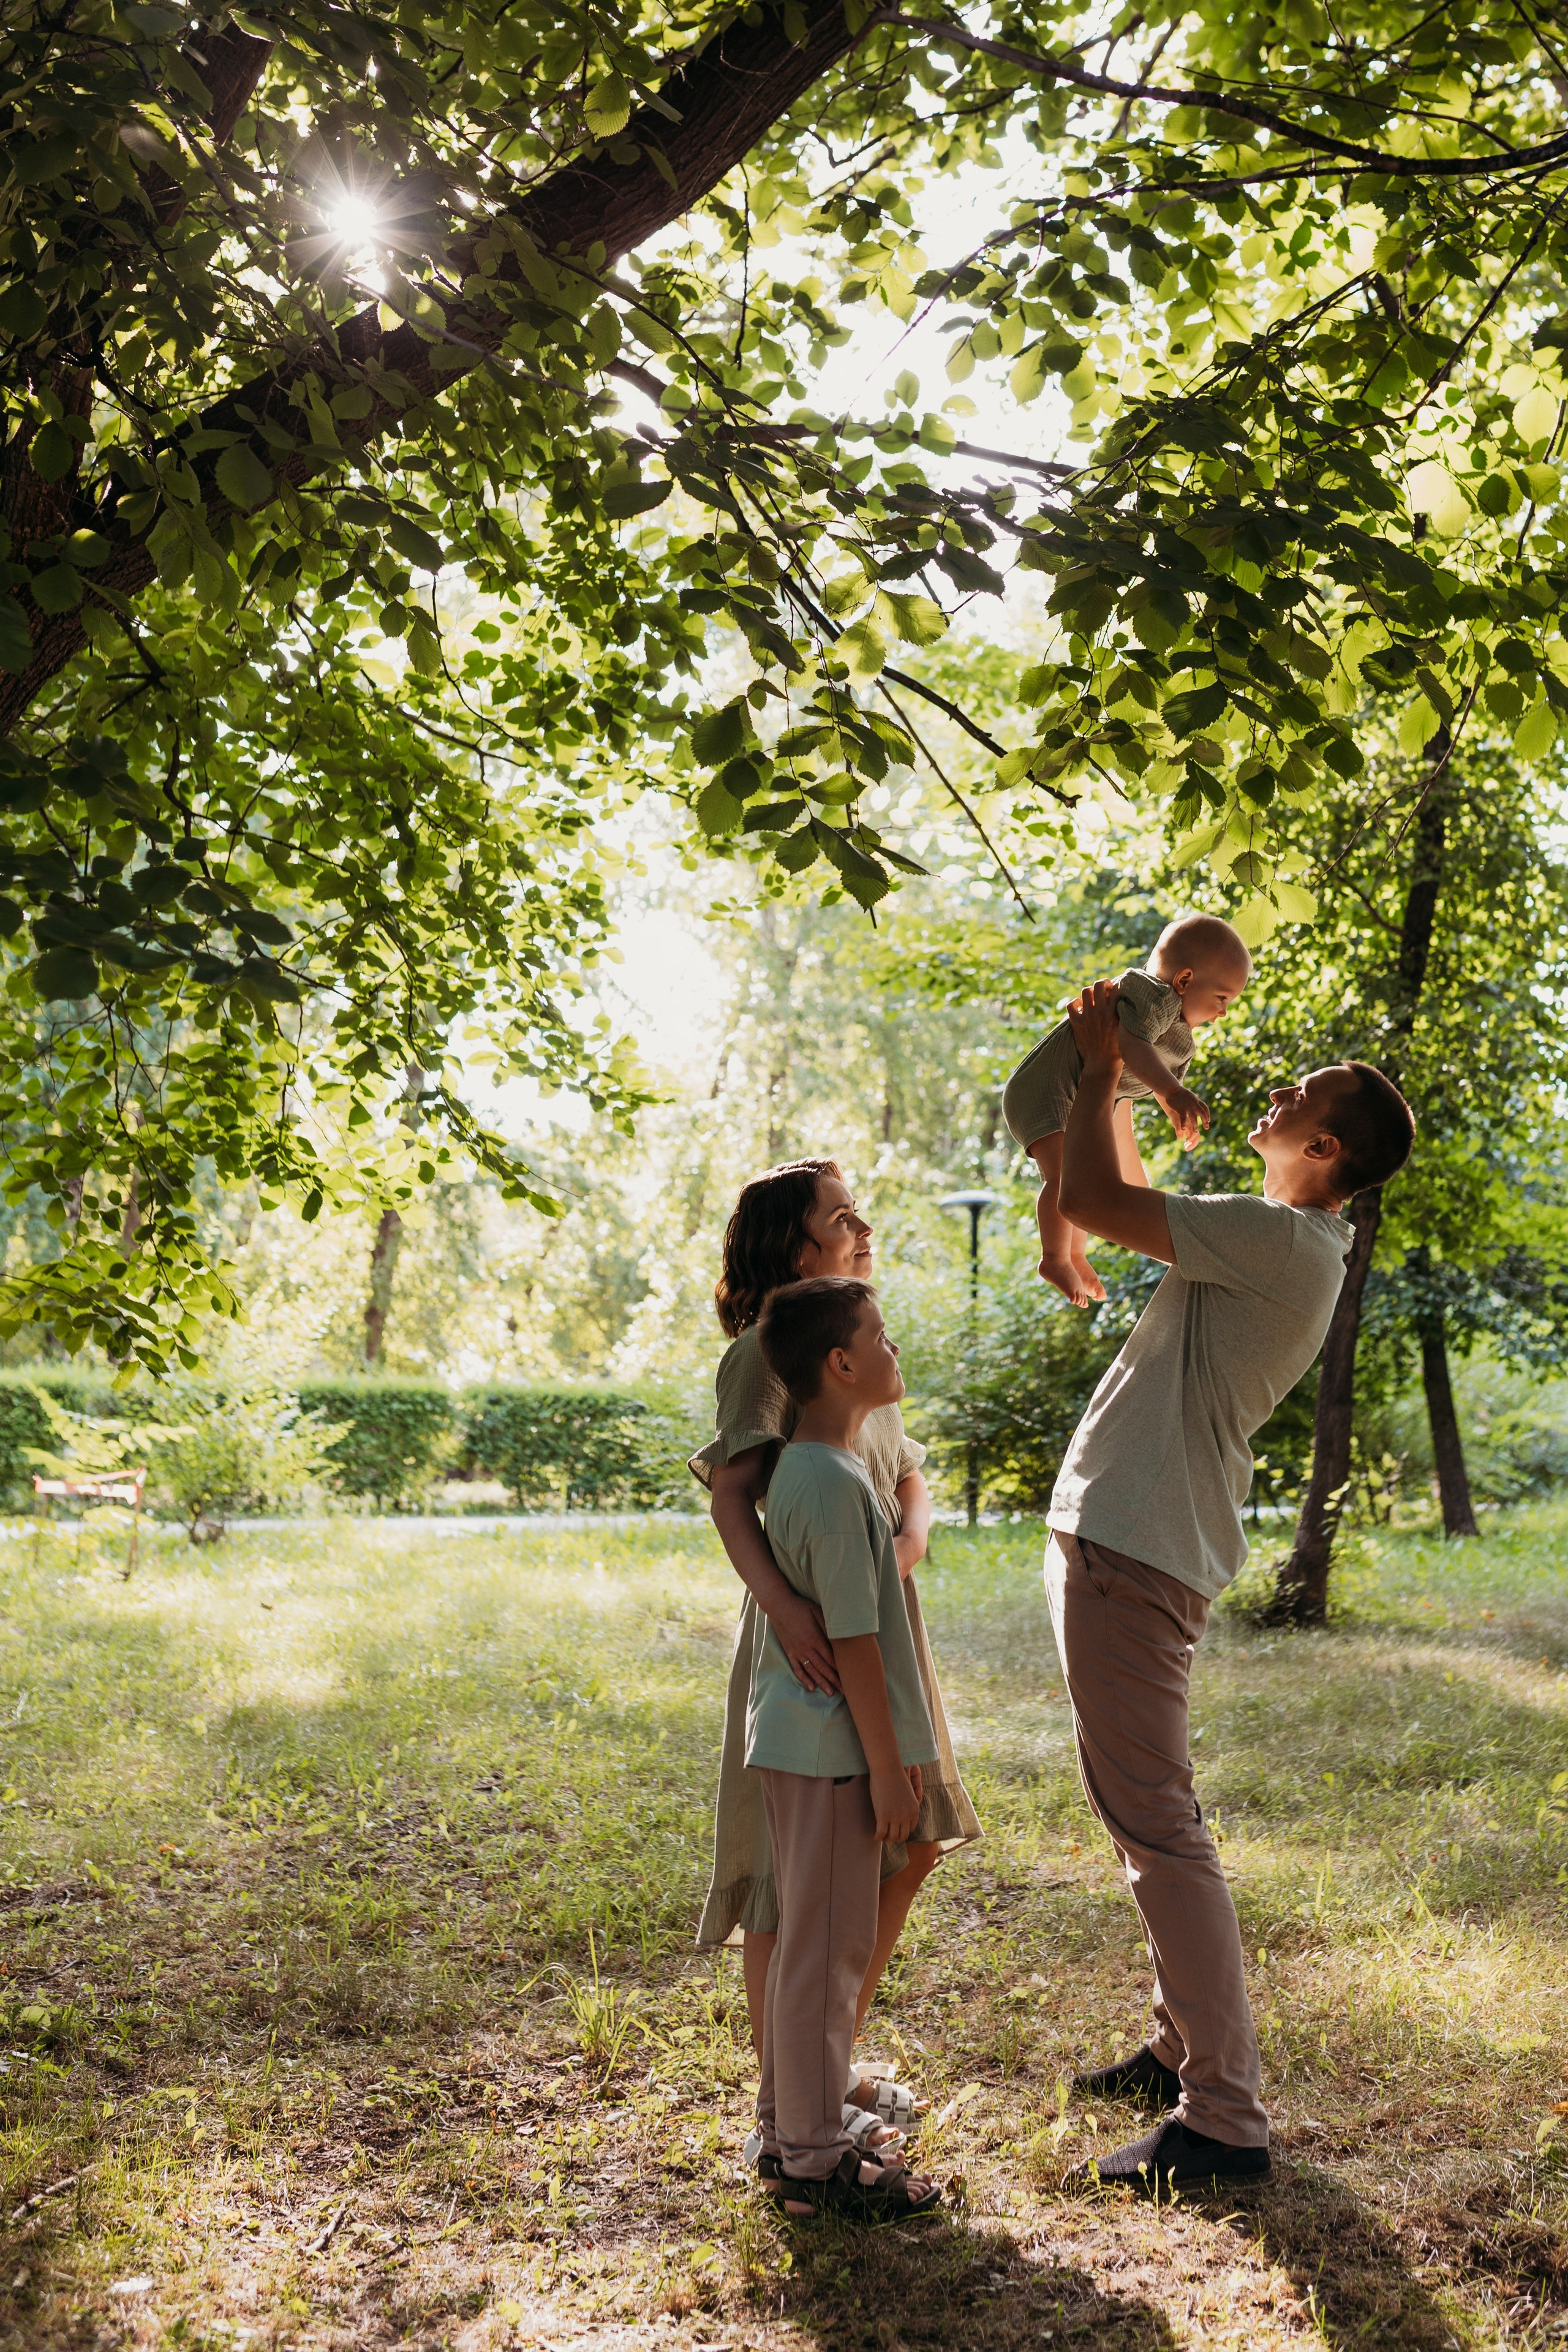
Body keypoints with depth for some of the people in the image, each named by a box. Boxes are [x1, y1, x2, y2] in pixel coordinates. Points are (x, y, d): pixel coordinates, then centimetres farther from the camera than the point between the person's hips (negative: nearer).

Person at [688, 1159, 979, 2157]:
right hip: (813, 1634, -9)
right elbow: (730, 1490, -23)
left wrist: (908, 1541, -12)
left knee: (910, 1846, 17)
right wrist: (782, 1601, -38)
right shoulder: (766, 1349, -12)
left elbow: (911, 1479, 10)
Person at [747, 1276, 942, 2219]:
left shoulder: (798, 1469, 9)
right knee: (828, 1952, 0)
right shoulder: (838, 1485, -21)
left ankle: (789, 2131, 29)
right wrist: (889, 1769, -16)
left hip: (799, 1741, 10)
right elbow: (853, 1639, -21)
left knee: (811, 1946, 18)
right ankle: (815, 2160, 10)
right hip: (832, 1749, -10)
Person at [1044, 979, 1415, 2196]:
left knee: (1157, 1823, -8)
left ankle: (1226, 2119, -2)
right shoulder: (1279, 1246, 14)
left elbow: (1092, 1200, -17)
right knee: (1150, 1814, 19)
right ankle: (1189, 2046, 31)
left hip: (1134, 1553, -10)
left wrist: (1099, 1068, -3)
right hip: (1121, 1538, 10)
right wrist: (1111, 1077, 23)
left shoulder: (1285, 1239, -16)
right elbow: (1128, 1204, 30)